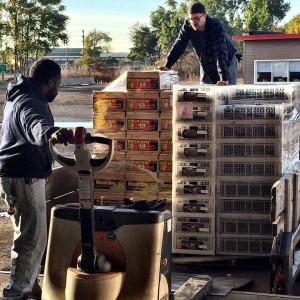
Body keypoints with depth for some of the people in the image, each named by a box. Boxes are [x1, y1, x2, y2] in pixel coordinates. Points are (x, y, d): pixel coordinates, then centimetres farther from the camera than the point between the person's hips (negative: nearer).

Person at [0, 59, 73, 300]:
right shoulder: (30, 103, -20)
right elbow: (37, 125, -45)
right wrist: (51, 133, -66)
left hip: (20, 176, 11)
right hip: (24, 178, -11)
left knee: (30, 235, 22)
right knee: (33, 238, -9)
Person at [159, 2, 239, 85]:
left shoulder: (216, 27, -31)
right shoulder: (187, 26, -18)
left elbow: (221, 53, -39)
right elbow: (178, 46, -11)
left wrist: (224, 79, -47)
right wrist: (167, 66, -19)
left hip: (227, 63, -4)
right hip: (206, 65, 4)